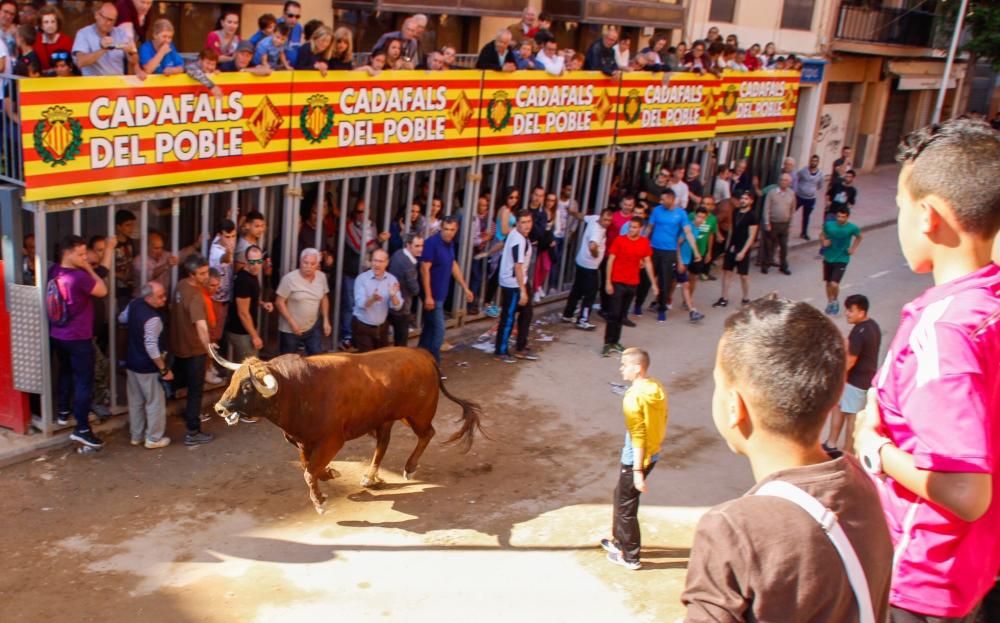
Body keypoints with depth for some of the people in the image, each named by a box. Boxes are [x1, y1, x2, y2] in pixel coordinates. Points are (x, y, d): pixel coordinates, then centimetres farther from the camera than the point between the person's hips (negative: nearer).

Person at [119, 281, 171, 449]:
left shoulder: (134, 304, -3)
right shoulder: (153, 318, -28)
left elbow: (122, 318, 18)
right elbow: (151, 347, -28)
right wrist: (164, 369, -21)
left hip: (131, 363, 8)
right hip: (148, 367, -8)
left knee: (135, 401, 18)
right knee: (155, 403, 7)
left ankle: (136, 436, 29)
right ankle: (154, 439, 15)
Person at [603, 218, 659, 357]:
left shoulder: (644, 242, 3)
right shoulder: (620, 240, -8)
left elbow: (648, 263, 9)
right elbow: (610, 260, -6)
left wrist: (654, 284, 7)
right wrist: (608, 282, -12)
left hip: (632, 283, 4)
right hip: (618, 282, -4)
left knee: (622, 315, 10)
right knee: (614, 314, -5)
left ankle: (615, 342, 19)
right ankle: (608, 344, -1)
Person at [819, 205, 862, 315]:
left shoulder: (852, 228, -14)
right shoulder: (829, 225, -11)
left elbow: (859, 237, 8)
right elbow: (822, 234, 9)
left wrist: (853, 248, -1)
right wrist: (823, 242, -11)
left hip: (841, 260, -3)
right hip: (828, 258, 3)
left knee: (834, 284, -13)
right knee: (828, 283, 16)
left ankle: (835, 302, 17)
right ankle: (830, 303, 40)